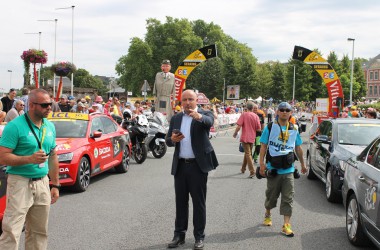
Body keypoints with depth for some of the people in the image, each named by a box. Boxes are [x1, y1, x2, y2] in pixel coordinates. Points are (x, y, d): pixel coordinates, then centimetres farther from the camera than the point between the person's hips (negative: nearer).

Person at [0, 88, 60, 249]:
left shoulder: (50, 127, 10)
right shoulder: (15, 126, -10)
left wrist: (55, 185, 15)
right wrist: (30, 159, -24)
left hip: (42, 183, 6)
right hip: (20, 183, -6)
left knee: (39, 231, 11)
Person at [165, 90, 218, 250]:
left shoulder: (204, 115, -3)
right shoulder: (175, 118, 10)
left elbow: (209, 122, -27)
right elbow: (168, 141, 9)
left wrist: (199, 117, -49)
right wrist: (173, 139, -14)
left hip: (198, 165, -4)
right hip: (180, 165, 4)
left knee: (199, 202, 3)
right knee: (180, 201, 10)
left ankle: (199, 236, 12)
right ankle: (179, 235, 20)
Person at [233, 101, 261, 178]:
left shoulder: (244, 115, -9)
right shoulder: (256, 116, -1)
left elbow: (238, 126, -15)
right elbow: (259, 129, -2)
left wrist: (235, 133, 2)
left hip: (245, 137, -4)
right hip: (252, 138, 4)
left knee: (248, 154, -4)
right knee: (247, 153, 20)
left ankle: (252, 171, -13)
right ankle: (243, 169, 32)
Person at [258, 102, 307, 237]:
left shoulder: (294, 130, 7)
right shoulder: (270, 127, -2)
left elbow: (298, 148, 17)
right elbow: (263, 146, -3)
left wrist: (302, 164, 22)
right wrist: (261, 163, -12)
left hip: (288, 170, 2)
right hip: (273, 169, -2)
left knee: (288, 198, -3)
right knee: (271, 195, 13)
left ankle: (286, 226, -1)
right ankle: (267, 215, 39)